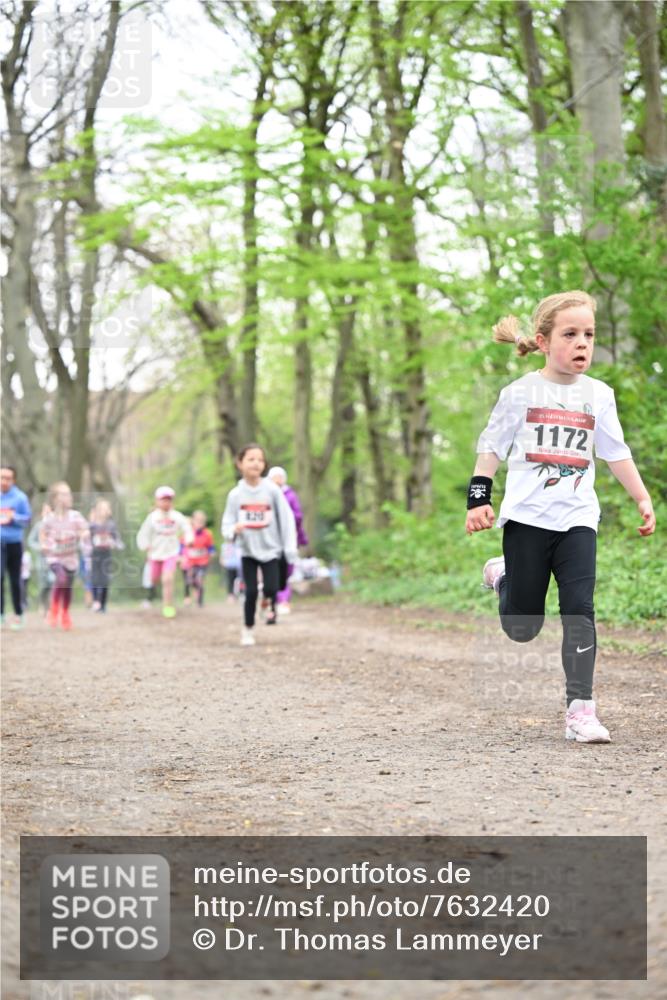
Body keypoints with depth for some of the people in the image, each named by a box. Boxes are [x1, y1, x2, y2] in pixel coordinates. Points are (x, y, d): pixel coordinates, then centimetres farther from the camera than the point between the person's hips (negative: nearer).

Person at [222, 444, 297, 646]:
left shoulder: (272, 490, -8)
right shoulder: (236, 494, -5)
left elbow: (286, 519, -6)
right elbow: (227, 524, -1)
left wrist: (290, 549, -10)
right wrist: (234, 530, -26)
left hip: (270, 549, 0)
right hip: (247, 551, 0)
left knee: (271, 589, -9)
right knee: (251, 592, -3)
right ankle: (248, 630, 15)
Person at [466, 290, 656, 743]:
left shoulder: (598, 395, 6)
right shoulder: (520, 393, -1)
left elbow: (617, 453, 14)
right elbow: (491, 447, 5)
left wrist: (643, 499, 10)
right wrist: (479, 499, -3)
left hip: (577, 519, 2)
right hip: (526, 518, -1)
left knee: (580, 610, -13)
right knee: (522, 628, 6)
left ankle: (581, 707, -8)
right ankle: (504, 576, 39)